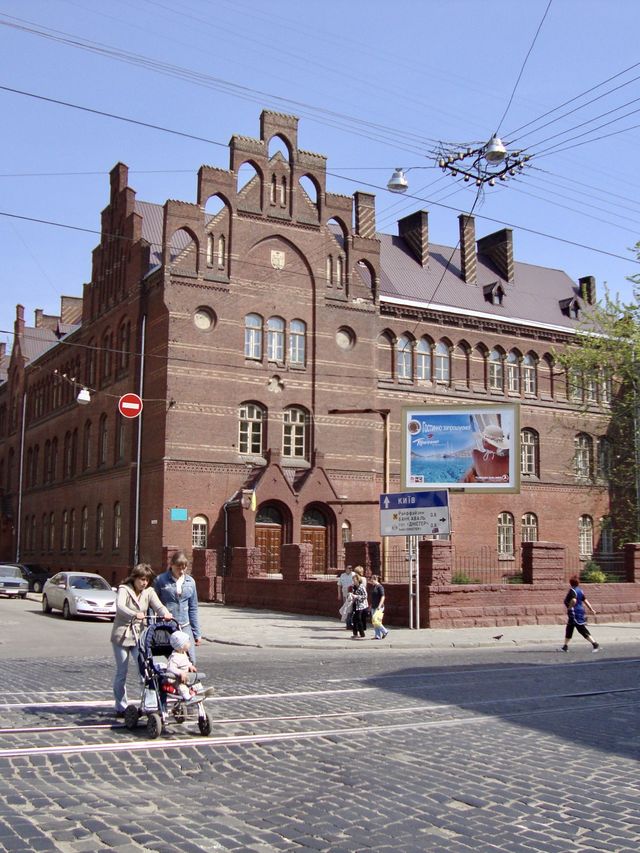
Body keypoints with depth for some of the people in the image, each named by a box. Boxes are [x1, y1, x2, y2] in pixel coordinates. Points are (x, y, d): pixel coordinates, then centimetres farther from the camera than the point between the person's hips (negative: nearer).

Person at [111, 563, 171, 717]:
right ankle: (121, 707, 16)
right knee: (121, 673, 4)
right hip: (122, 635, -3)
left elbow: (158, 605, -11)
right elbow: (120, 606, -27)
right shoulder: (124, 589, -8)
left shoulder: (149, 592, 5)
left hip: (139, 636, 3)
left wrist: (165, 613, -34)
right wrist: (135, 614, -45)